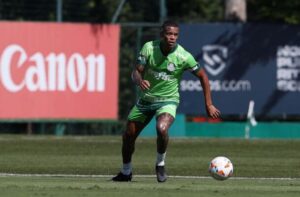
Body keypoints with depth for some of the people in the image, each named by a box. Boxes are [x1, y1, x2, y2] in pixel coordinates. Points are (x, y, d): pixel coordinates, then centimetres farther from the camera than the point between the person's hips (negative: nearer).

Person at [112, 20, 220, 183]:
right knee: (128, 136, 8)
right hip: (145, 99, 3)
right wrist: (140, 81, -35)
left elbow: (202, 76, -6)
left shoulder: (183, 56, -18)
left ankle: (160, 164, -7)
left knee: (161, 128, -33)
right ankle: (126, 172, 34)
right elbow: (136, 72, -10)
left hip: (168, 100, -3)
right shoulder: (149, 47, -13)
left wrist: (209, 105, -7)